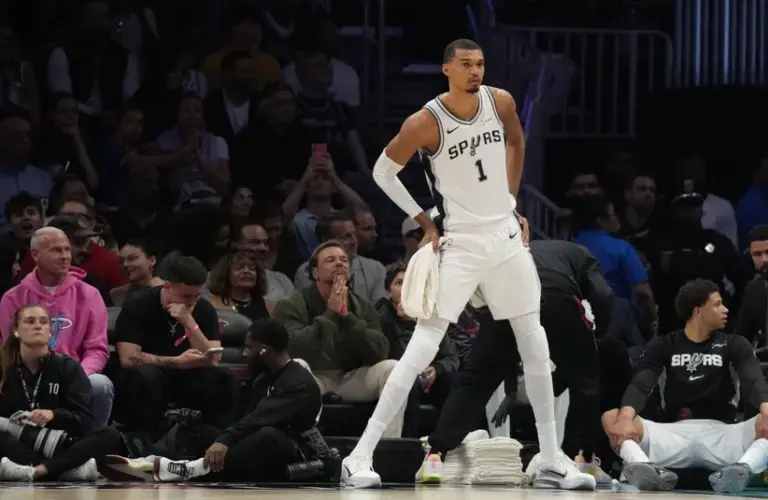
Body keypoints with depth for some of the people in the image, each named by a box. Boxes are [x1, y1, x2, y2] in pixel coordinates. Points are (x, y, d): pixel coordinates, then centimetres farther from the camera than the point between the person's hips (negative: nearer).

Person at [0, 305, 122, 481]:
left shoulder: (68, 367, 9)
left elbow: (84, 420, -1)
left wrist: (53, 415, -21)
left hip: (61, 449, 2)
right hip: (18, 449, -2)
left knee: (110, 435, -24)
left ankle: (36, 471, -42)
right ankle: (69, 468, -39)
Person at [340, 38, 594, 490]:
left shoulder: (501, 102, -2)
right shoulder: (426, 123, -16)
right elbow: (383, 172, -4)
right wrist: (424, 222, -7)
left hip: (506, 236, 6)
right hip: (460, 244, -6)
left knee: (535, 345, 8)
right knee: (423, 348, -14)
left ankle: (552, 461, 18)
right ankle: (360, 457, -14)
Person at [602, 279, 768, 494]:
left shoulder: (734, 345, 11)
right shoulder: (663, 346, 10)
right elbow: (641, 384, -7)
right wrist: (626, 417, -31)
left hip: (720, 434, 0)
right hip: (674, 434, 0)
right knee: (611, 417, -25)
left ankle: (743, 467, -57)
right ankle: (646, 468, -54)